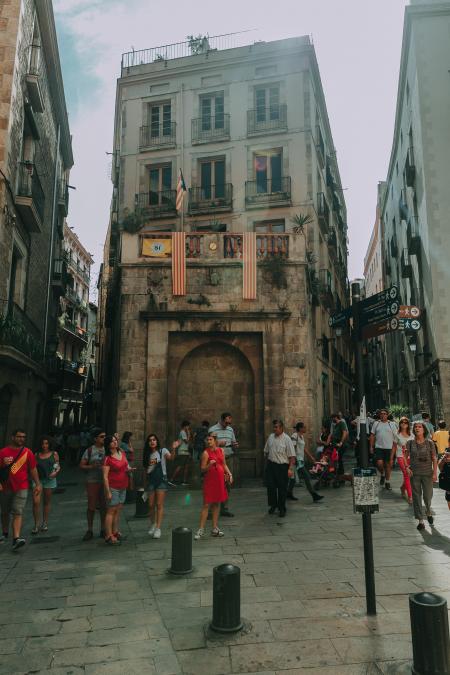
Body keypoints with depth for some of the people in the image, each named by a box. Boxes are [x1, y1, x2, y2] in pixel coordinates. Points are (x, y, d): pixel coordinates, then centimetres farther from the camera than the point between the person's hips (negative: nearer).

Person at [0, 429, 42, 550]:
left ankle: (16, 539, -16)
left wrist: (37, 484, -2)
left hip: (21, 488, -2)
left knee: (18, 513, -10)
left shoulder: (27, 452, 1)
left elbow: (33, 469, 4)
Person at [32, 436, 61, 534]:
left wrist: (56, 472, -12)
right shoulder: (37, 454, 7)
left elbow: (58, 466, 7)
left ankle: (45, 523, 21)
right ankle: (36, 524, 1)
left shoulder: (54, 454, 4)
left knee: (47, 501, 9)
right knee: (36, 502, -10)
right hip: (38, 479, 1)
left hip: (49, 479, 0)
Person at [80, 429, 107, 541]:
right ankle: (90, 530, 18)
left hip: (105, 481, 2)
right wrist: (93, 466, -16)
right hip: (92, 482, -2)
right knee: (91, 507, 3)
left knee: (104, 506, 8)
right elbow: (81, 466, -2)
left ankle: (103, 530, 21)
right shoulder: (89, 450, -2)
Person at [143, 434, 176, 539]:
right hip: (150, 480, 4)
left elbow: (171, 458, -26)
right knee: (151, 505, 8)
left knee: (159, 504, -6)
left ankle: (158, 528, -2)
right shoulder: (148, 454, 10)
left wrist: (173, 449, -41)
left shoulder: (163, 451, -4)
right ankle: (153, 524, 29)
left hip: (161, 479, -4)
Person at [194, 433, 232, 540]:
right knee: (206, 504, -6)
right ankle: (201, 529, 0)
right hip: (209, 480, -5)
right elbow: (202, 469, -9)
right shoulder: (206, 453, -8)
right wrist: (209, 465, -26)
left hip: (220, 480, 5)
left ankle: (215, 528, 19)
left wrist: (229, 473, 2)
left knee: (217, 504, 11)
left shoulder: (221, 450, 7)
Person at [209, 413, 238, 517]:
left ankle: (224, 508, 15)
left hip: (229, 459, 5)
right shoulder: (212, 429, -2)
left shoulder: (230, 429, 15)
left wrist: (235, 446, -1)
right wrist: (218, 444, -16)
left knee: (227, 484, 5)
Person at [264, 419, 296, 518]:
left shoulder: (286, 439, -9)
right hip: (270, 465, 4)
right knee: (270, 486, 4)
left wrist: (290, 469, -16)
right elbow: (266, 452, 17)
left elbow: (292, 456, -11)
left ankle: (282, 509, 19)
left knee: (282, 488, 4)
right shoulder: (271, 437, 6)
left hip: (282, 466, -4)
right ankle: (273, 505, 25)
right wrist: (267, 463, 15)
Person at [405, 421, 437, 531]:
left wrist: (435, 473, -5)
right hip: (414, 474, 1)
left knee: (427, 496, 3)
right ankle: (420, 521, 15)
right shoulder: (410, 443, -1)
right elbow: (405, 457, 7)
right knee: (417, 496, 3)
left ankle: (429, 512, 36)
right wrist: (407, 467, -7)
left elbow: (434, 459, 1)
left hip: (427, 473, -1)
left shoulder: (429, 443, -3)